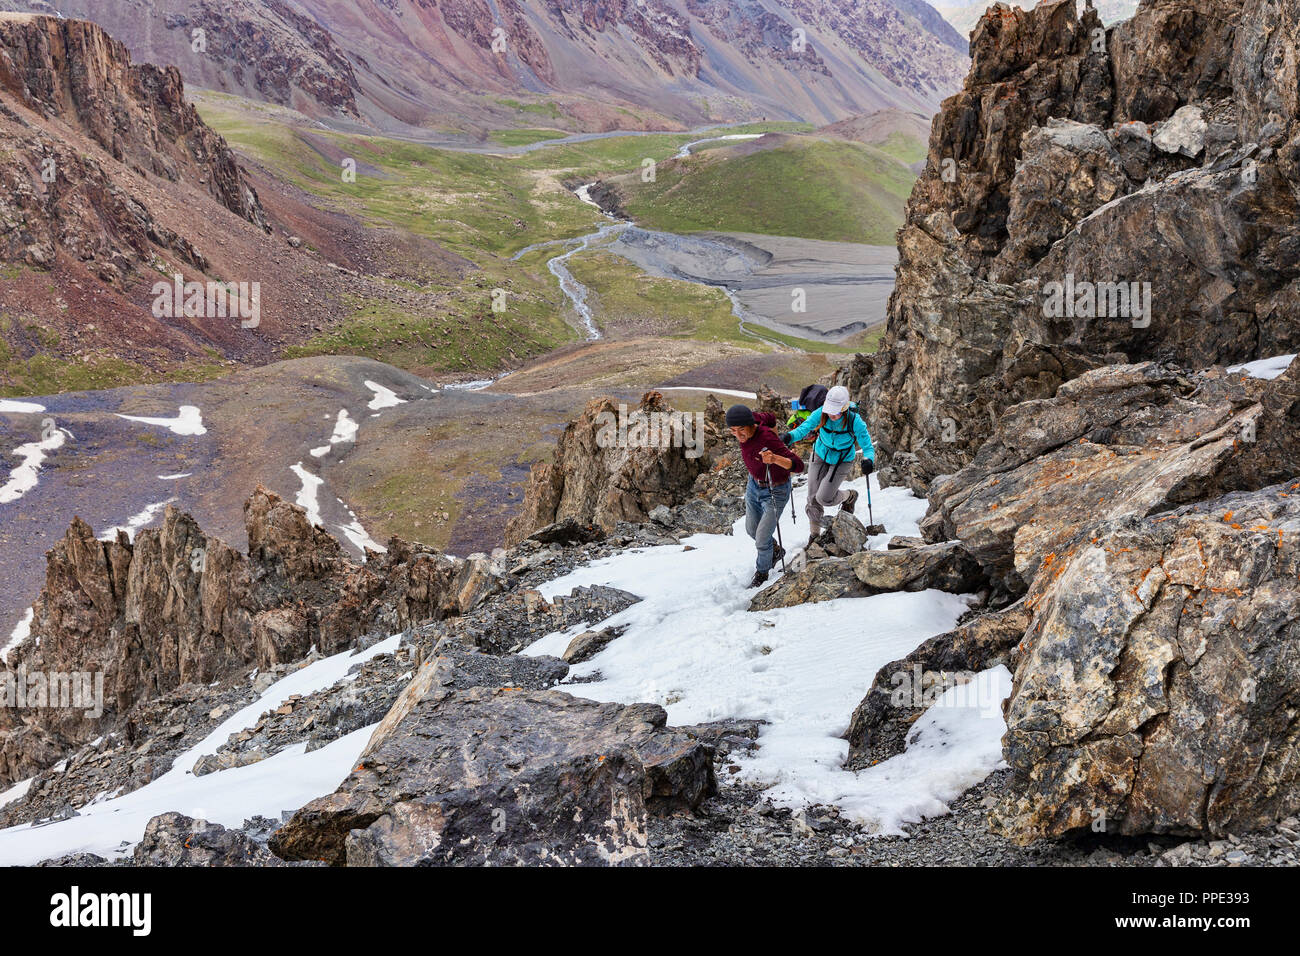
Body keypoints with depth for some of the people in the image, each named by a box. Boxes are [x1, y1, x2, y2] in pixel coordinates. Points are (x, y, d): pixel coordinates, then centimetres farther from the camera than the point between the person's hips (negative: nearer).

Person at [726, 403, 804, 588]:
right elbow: (770, 418, 4)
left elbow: (798, 465, -41)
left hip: (776, 491, -7)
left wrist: (774, 458, -59)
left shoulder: (767, 439, -38)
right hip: (754, 485, 7)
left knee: (762, 540, 3)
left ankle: (762, 573, 34)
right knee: (751, 529, 25)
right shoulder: (753, 419, -19)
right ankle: (775, 552, 55)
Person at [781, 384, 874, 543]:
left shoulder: (854, 421, -30)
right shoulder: (821, 414, -25)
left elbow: (868, 446, -26)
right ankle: (815, 533, 30)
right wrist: (790, 437, -53)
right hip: (820, 456, 3)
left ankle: (849, 497, 25)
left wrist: (868, 460, -48)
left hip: (842, 461, -3)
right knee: (813, 499, 5)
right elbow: (803, 428, -30)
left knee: (824, 498, -9)